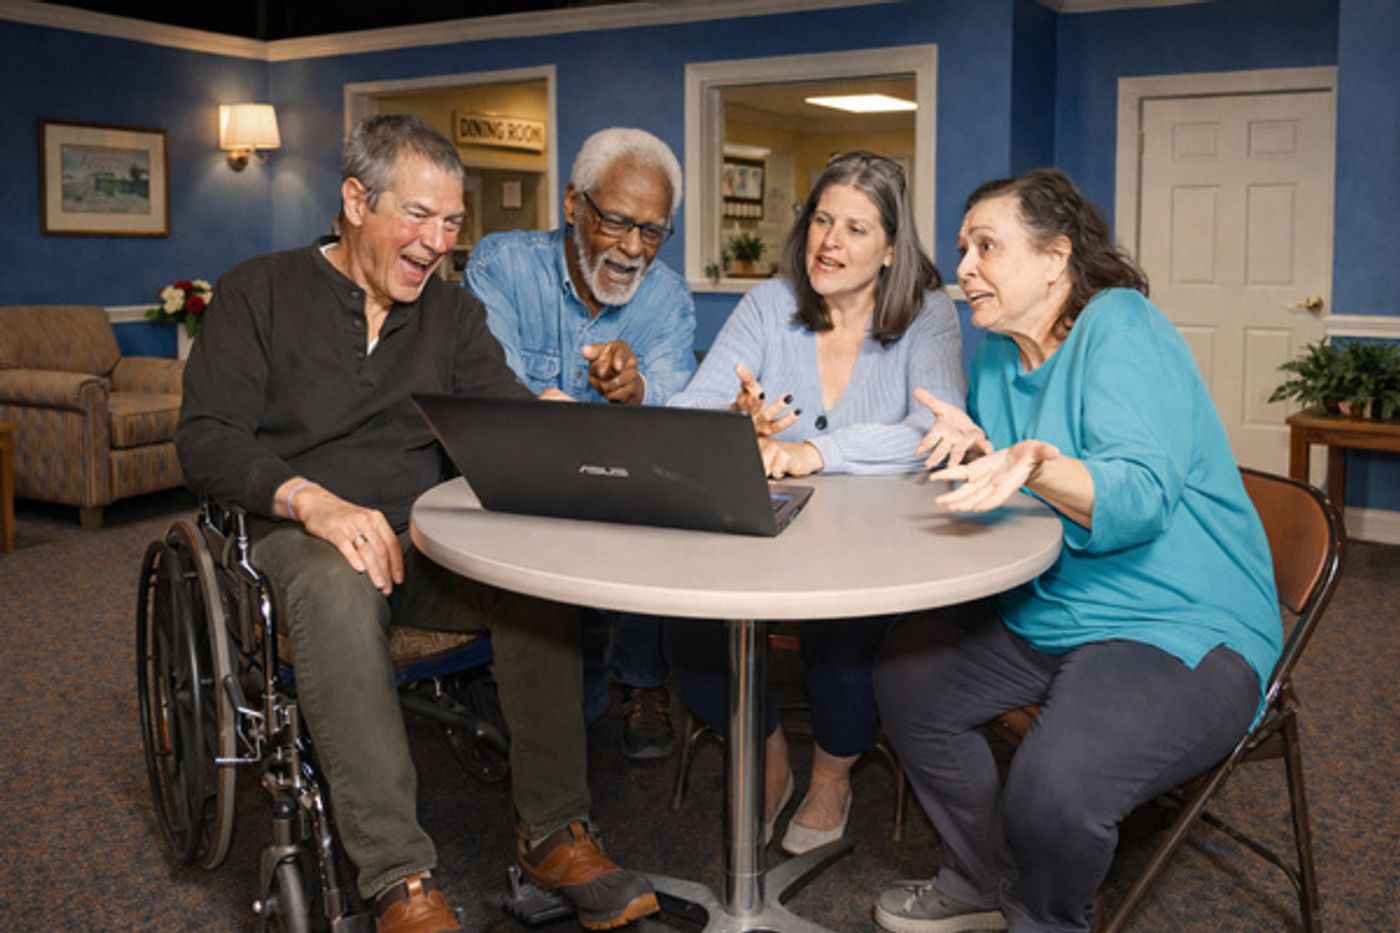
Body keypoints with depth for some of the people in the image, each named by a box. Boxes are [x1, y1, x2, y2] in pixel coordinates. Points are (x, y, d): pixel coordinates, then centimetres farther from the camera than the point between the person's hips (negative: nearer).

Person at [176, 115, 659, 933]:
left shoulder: (453, 312, 16)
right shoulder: (259, 294, 4)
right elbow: (206, 439, -6)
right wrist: (312, 499, -25)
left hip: (424, 539, 3)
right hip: (300, 533, -3)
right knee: (339, 587, -39)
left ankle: (555, 831, -18)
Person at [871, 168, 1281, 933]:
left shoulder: (1122, 327, -15)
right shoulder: (996, 352, 10)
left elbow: (1141, 494, -28)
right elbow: (1002, 503, 14)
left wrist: (1036, 465, -47)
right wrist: (981, 454, -9)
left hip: (1184, 631, -9)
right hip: (1046, 617, 9)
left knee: (1054, 789, -30)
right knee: (905, 674, 4)